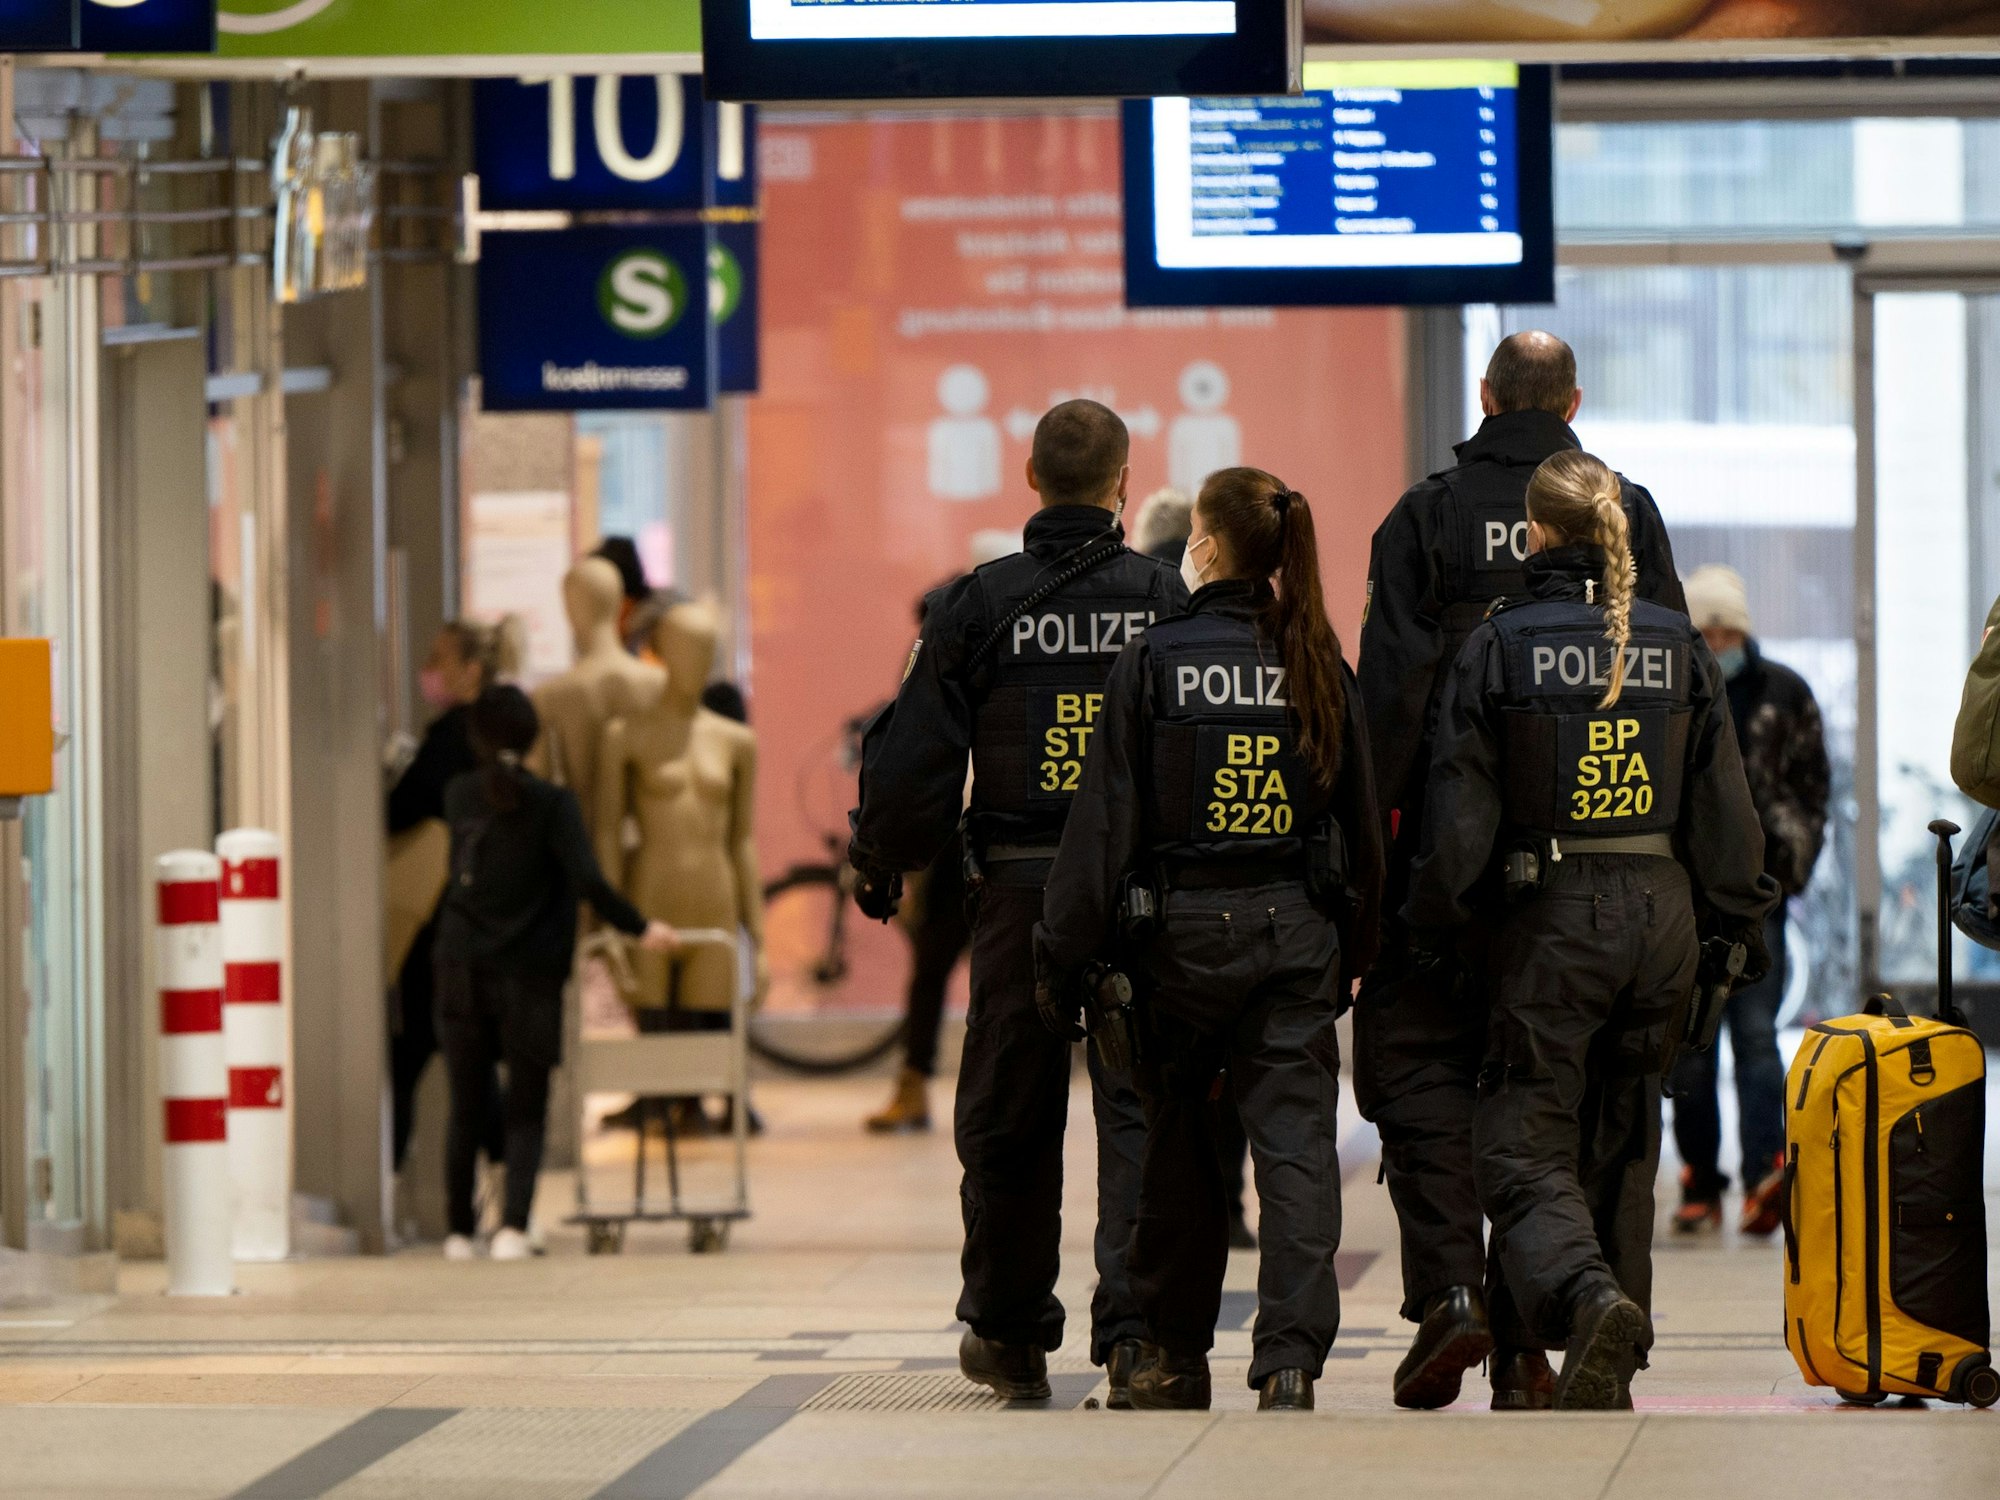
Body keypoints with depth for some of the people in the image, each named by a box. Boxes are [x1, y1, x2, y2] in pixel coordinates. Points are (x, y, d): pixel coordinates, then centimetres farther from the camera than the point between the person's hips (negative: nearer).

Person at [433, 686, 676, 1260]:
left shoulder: (460, 797, 3)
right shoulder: (552, 803, -8)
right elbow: (587, 880, -17)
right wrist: (639, 928, -5)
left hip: (463, 971, 3)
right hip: (530, 976, -3)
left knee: (467, 1110, 13)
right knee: (526, 1113, 3)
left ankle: (460, 1232, 19)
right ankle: (513, 1224, -15)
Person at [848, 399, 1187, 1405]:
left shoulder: (977, 605, -2)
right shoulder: (1168, 603, 0)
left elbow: (913, 758, -2)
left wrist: (882, 867, 12)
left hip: (1021, 892, 0)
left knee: (1008, 1117, 12)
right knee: (1140, 1114, 0)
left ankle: (1009, 1338, 23)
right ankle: (1135, 1329, -14)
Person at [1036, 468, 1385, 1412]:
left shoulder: (1153, 662, -7)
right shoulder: (1320, 668, 2)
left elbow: (1107, 819, -7)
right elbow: (1361, 820, 8)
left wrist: (1066, 952, -2)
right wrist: (1353, 949, 18)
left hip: (1185, 927, -2)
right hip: (1298, 925, 2)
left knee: (1179, 1144, 13)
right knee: (1296, 1143, -2)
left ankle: (1175, 1353, 23)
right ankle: (1290, 1359, -13)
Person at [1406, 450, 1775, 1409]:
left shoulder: (1497, 647, -7)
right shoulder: (1677, 646, 3)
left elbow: (1461, 808, -7)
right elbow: (1723, 801, 6)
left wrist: (1435, 927, 4)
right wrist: (1742, 918, 16)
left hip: (1550, 918, -4)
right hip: (1662, 915, 4)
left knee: (1522, 1148, -1)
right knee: (1624, 1142, 16)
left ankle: (1589, 1298, -30)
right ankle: (1611, 1370, 18)